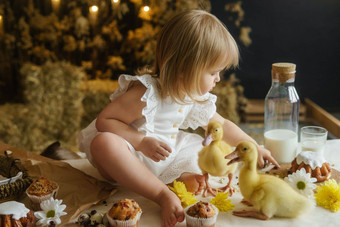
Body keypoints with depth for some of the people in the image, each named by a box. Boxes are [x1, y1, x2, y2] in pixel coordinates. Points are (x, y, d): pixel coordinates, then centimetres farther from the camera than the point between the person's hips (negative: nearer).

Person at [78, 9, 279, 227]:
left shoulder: (198, 99, 0)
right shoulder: (146, 93, -24)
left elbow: (223, 126, 15)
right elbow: (104, 120, -23)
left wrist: (254, 148, 14)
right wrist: (142, 142, -31)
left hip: (169, 162, 7)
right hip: (134, 158, -7)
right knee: (103, 142, -40)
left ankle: (185, 176, -20)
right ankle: (163, 194, -40)